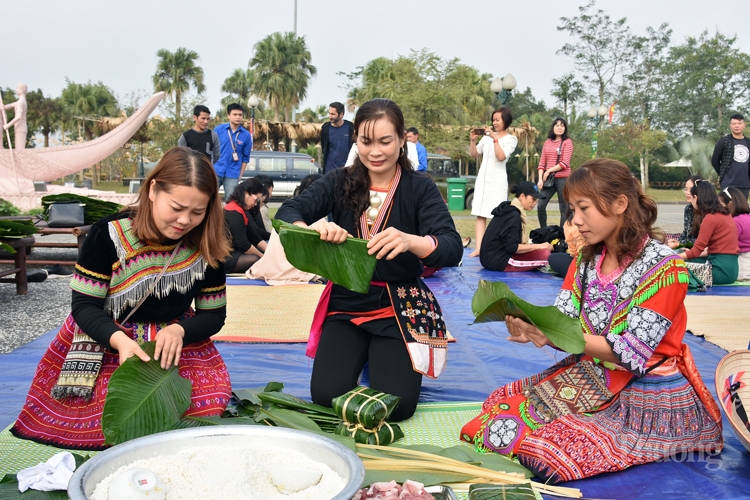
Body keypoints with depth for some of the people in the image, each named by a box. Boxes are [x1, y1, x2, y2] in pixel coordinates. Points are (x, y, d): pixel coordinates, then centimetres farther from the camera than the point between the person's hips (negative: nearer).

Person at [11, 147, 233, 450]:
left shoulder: (206, 247, -8)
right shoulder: (109, 234, -16)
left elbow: (213, 314, -1)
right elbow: (85, 305, -13)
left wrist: (179, 331, -24)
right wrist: (120, 340, -33)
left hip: (177, 341, 2)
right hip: (105, 341, -2)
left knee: (213, 399, -19)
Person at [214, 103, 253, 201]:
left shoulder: (246, 135, 0)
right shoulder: (219, 129, 0)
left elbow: (245, 158, 6)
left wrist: (240, 176, 4)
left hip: (233, 175, 0)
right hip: (216, 171, 0)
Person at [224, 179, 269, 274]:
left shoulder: (241, 210, 13)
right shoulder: (235, 212, -18)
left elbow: (255, 237, 9)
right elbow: (243, 245, -20)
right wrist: (264, 256, -9)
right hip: (224, 257, -10)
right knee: (258, 260, -30)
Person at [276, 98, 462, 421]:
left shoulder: (420, 189, -6)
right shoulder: (339, 183, 0)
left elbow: (452, 249, -20)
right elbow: (287, 212, -13)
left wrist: (410, 241, -43)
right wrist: (313, 228, -38)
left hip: (400, 308, -1)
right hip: (345, 303, 2)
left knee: (397, 405, -15)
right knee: (327, 396, -13)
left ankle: (384, 354, 19)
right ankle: (362, 352, 19)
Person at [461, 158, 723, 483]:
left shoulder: (663, 268, -17)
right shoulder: (587, 259, 5)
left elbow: (631, 353, -21)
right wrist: (530, 328, -27)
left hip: (648, 400, -6)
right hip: (591, 378, 6)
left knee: (547, 449, -23)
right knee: (499, 407, -9)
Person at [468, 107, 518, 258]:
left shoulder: (510, 139, -1)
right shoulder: (487, 136, 11)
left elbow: (501, 157, -16)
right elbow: (474, 154, 13)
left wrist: (495, 139, -18)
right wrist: (473, 140, -2)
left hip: (498, 180, -5)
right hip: (482, 178, 5)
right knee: (480, 214, -3)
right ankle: (479, 248, -7)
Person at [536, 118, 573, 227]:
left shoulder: (567, 142, 1)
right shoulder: (547, 142, 12)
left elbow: (565, 163, -9)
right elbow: (542, 162, 8)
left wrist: (549, 171, -10)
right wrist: (540, 179, -3)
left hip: (563, 179, -4)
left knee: (564, 209, 0)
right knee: (540, 206, -5)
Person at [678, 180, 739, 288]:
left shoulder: (710, 218, -13)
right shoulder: (725, 214, 12)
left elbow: (695, 251, -12)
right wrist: (692, 253, 21)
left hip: (721, 269, -9)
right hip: (731, 267, 9)